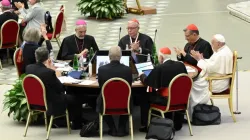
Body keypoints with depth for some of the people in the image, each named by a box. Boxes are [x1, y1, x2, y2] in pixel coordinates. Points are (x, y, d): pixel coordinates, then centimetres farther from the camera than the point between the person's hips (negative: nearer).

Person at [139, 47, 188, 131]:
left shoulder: (159, 68, -14)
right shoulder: (181, 65, 2)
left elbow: (146, 82, -6)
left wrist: (142, 75, 17)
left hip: (166, 99, -5)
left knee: (146, 96, 13)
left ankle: (148, 125, 15)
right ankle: (176, 124, 36)